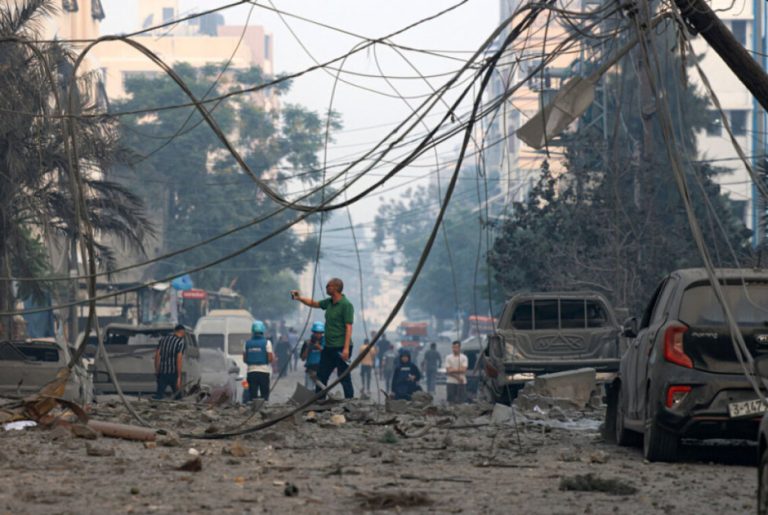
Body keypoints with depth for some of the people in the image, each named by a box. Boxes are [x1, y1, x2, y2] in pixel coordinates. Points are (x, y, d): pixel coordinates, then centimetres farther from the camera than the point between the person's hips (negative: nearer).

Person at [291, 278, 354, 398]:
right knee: (321, 376, 12)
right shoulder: (329, 302, 11)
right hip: (329, 347, 9)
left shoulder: (346, 305, -14)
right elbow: (314, 303, 29)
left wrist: (346, 348, -25)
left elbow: (348, 327, -19)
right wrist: (299, 298, 14)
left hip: (341, 348, -9)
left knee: (344, 378, -5)